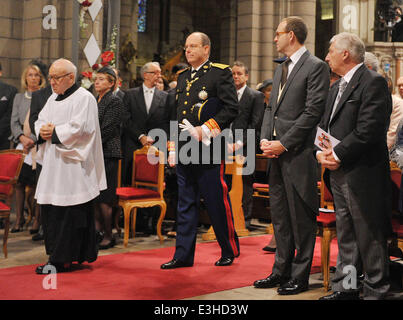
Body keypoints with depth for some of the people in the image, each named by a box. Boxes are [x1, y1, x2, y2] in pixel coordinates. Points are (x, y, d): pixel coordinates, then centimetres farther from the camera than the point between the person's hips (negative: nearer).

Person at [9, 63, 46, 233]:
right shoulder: (19, 97, 16)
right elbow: (14, 122, 10)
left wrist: (32, 140, -12)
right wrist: (22, 137, -8)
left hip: (38, 145, -4)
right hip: (21, 145, 4)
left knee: (36, 184, -5)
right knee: (19, 182, 1)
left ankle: (37, 219, 5)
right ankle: (19, 218, 9)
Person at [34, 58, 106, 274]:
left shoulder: (84, 98, -8)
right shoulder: (53, 98, 18)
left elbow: (79, 127, -18)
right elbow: (40, 121, 16)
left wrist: (53, 132, -12)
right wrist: (43, 131, -6)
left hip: (73, 165, -8)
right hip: (53, 164, 9)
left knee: (69, 212, -6)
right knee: (50, 210, 9)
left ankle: (61, 260, -3)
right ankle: (57, 254, 19)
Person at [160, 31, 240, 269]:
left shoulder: (221, 73, -3)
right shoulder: (183, 77, 17)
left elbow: (232, 109, -10)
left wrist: (206, 129, -18)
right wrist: (173, 148, 14)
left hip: (209, 150, -6)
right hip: (184, 153, 7)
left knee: (218, 203, 2)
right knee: (186, 204, 9)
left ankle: (230, 250, 18)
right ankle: (183, 255, 15)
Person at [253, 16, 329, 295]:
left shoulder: (316, 67, -8)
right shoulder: (281, 69, 19)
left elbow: (313, 112, -15)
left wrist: (284, 144, -15)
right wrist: (265, 138, 3)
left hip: (299, 153, -8)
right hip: (277, 154, 9)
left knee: (301, 218, 0)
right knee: (280, 216, 14)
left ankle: (300, 277, 9)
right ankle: (281, 271, 24)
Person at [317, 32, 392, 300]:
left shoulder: (373, 83, -12)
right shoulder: (338, 86, 18)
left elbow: (368, 130, -21)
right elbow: (325, 125, 17)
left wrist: (338, 155, -16)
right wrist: (321, 152, -1)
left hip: (363, 175, -9)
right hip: (339, 172, 9)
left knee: (369, 237, 0)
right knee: (346, 235, 15)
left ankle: (376, 291, 11)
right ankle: (345, 288, 24)